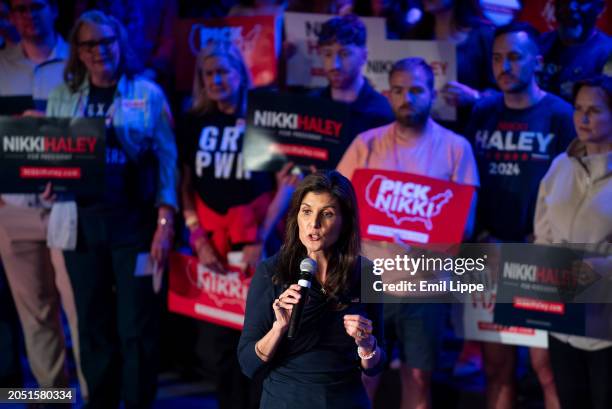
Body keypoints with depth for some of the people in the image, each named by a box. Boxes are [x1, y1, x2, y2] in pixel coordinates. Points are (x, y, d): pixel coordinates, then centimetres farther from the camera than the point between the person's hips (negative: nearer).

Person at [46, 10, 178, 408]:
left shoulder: (147, 93, 1)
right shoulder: (63, 97, 10)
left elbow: (166, 160, -1)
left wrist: (165, 223, -8)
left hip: (134, 220, -3)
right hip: (82, 222, 3)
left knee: (136, 326, 0)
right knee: (93, 323, 10)